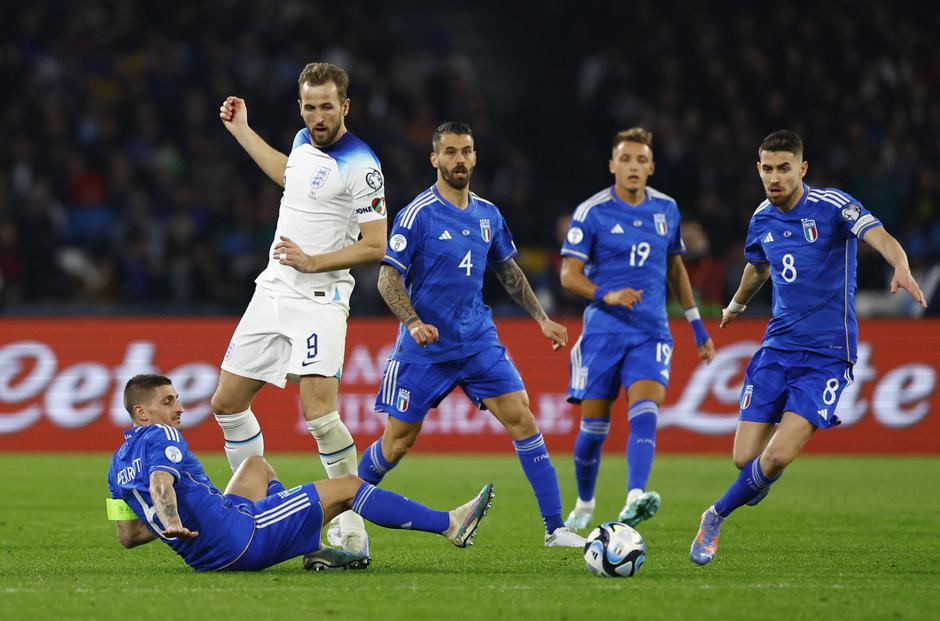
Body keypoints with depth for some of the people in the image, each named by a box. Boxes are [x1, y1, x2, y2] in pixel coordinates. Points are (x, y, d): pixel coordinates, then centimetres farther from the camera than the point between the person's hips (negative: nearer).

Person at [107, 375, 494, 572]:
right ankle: (451, 525, 8)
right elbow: (160, 482, -32)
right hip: (239, 539, -9)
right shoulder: (162, 437, -11)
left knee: (256, 466, 33)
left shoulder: (118, 462, 12)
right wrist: (173, 522, -49)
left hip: (205, 557, 9)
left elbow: (128, 536, 14)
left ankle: (312, 550, 22)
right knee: (347, 486, 0)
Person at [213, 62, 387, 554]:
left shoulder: (360, 166, -14)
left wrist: (313, 262, -21)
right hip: (271, 292, 8)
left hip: (319, 300, -8)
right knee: (227, 404, 9)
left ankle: (354, 531, -15)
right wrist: (241, 131, 36)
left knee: (319, 414, -22)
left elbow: (375, 246, -15)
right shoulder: (305, 141, 10)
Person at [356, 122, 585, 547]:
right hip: (425, 348, -4)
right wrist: (414, 323, -26)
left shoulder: (487, 215, 8)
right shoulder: (418, 214, -10)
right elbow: (388, 278, -12)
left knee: (522, 420, -9)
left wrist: (541, 318, 16)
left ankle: (555, 527, -8)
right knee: (399, 441, 2)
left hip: (479, 341, 4)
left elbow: (509, 271, 22)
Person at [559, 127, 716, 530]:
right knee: (593, 427, 2)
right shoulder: (591, 213, -4)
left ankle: (635, 500, -35)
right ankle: (584, 504, 25)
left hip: (651, 331, 2)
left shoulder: (667, 210, 8)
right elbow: (569, 274, -6)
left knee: (644, 414, -20)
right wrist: (607, 295, -24)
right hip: (603, 330, -2)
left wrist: (696, 324, 20)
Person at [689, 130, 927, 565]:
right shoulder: (762, 218, 6)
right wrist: (737, 304, 47)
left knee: (776, 457, -18)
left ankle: (716, 517, 6)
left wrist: (901, 269, -51)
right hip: (777, 346, 5)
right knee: (746, 459, -3)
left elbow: (880, 237, -29)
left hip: (827, 354, -5)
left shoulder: (831, 205, -12)